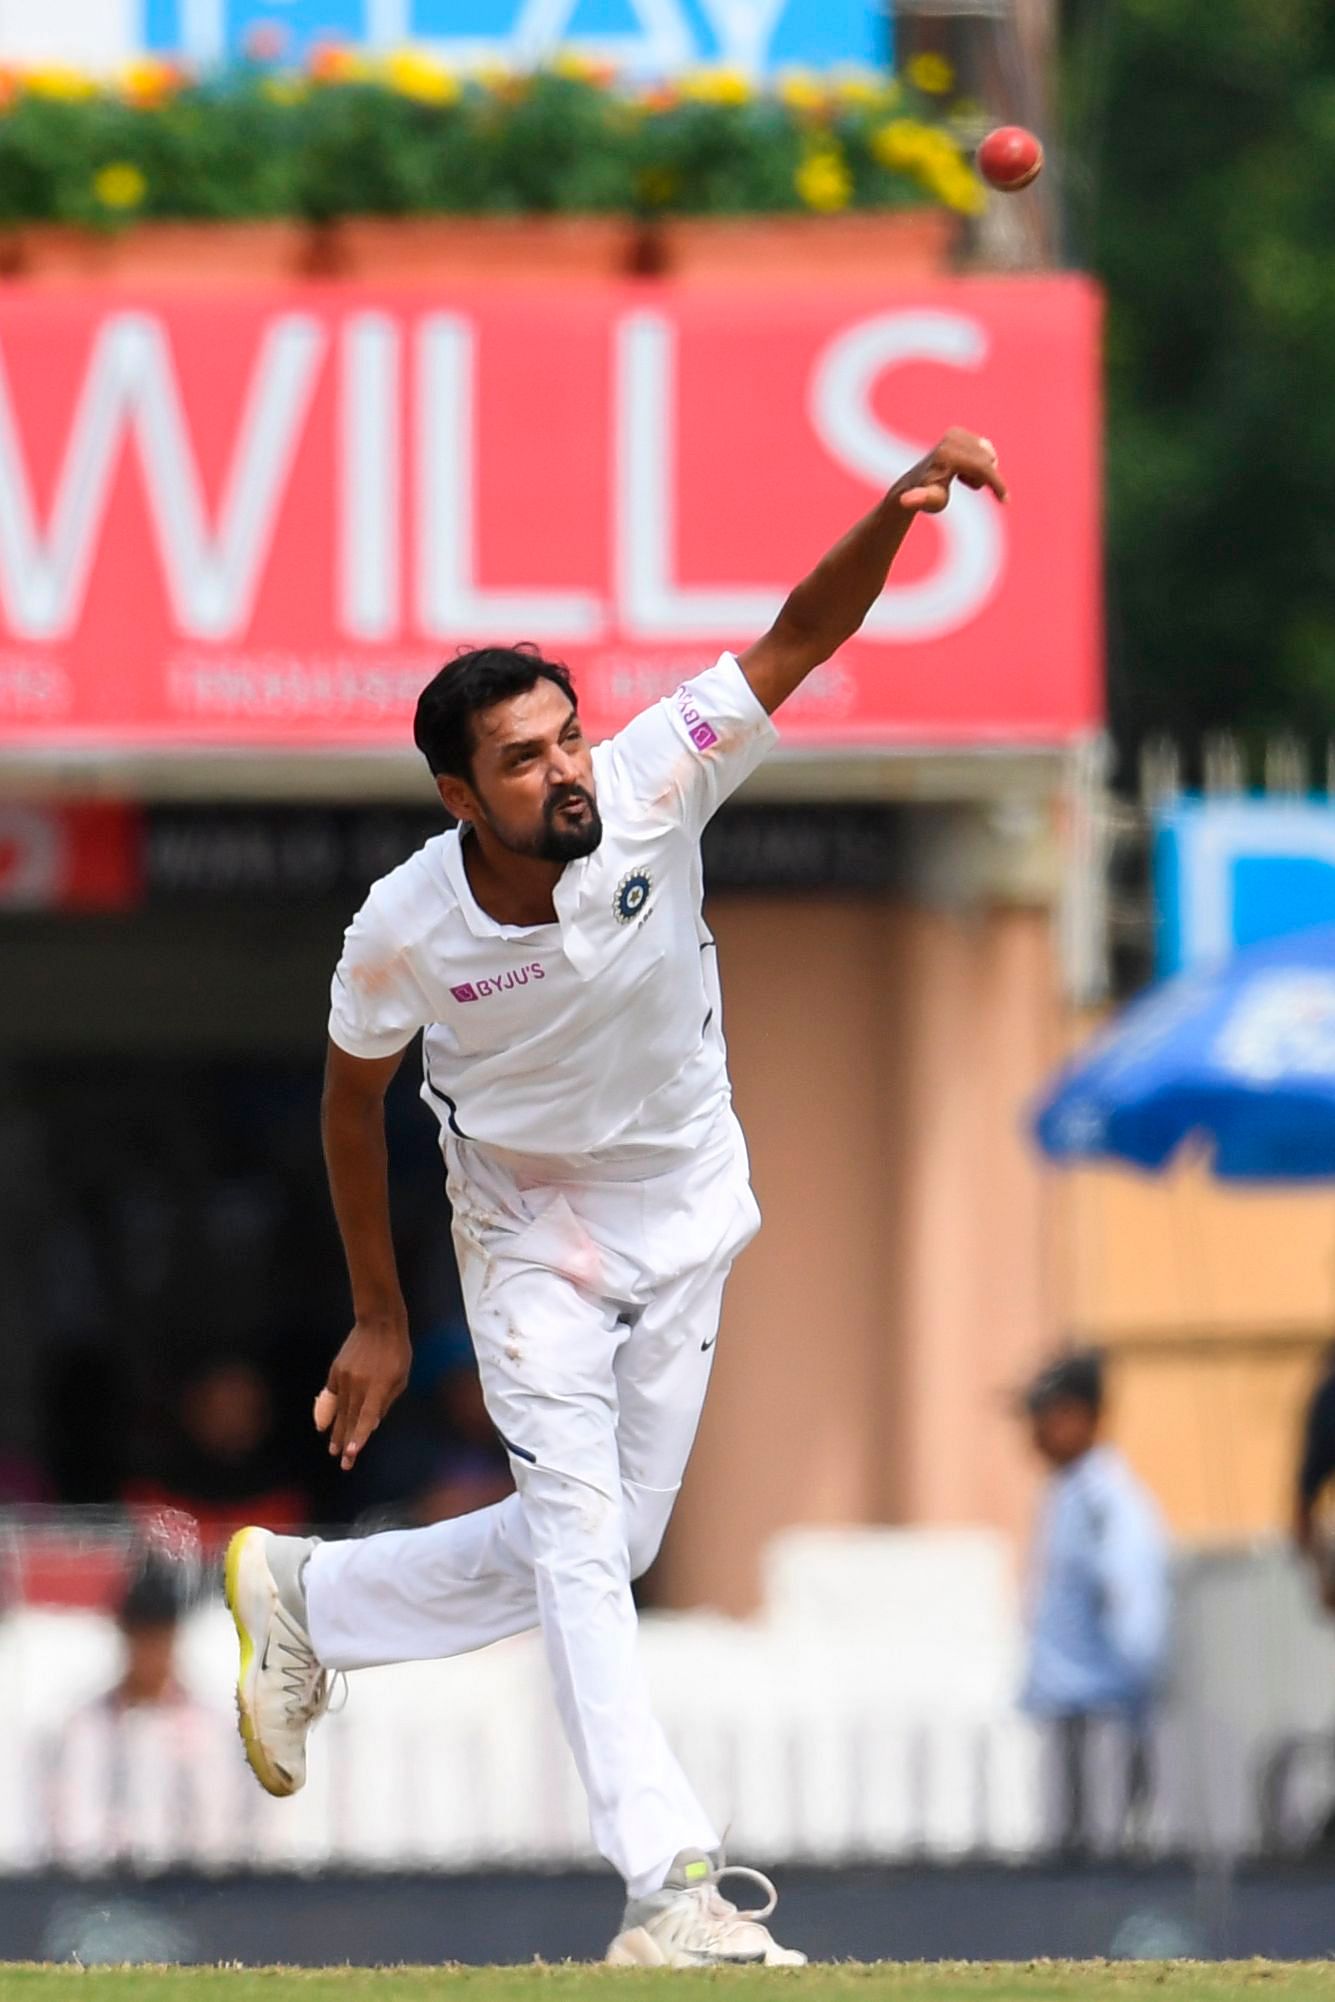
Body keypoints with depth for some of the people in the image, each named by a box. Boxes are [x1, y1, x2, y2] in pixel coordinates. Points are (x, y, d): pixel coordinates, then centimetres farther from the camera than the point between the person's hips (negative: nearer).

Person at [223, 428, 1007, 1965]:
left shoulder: (648, 794, -24)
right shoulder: (402, 934, -23)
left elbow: (801, 637, -28)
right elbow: (352, 1096, -5)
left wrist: (899, 507, -46)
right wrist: (378, 1317, 2)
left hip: (685, 1215, 3)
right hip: (530, 1239, -3)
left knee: (594, 1550, 9)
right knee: (576, 1532, -16)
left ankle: (307, 1597, 32)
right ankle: (669, 1887, -22)